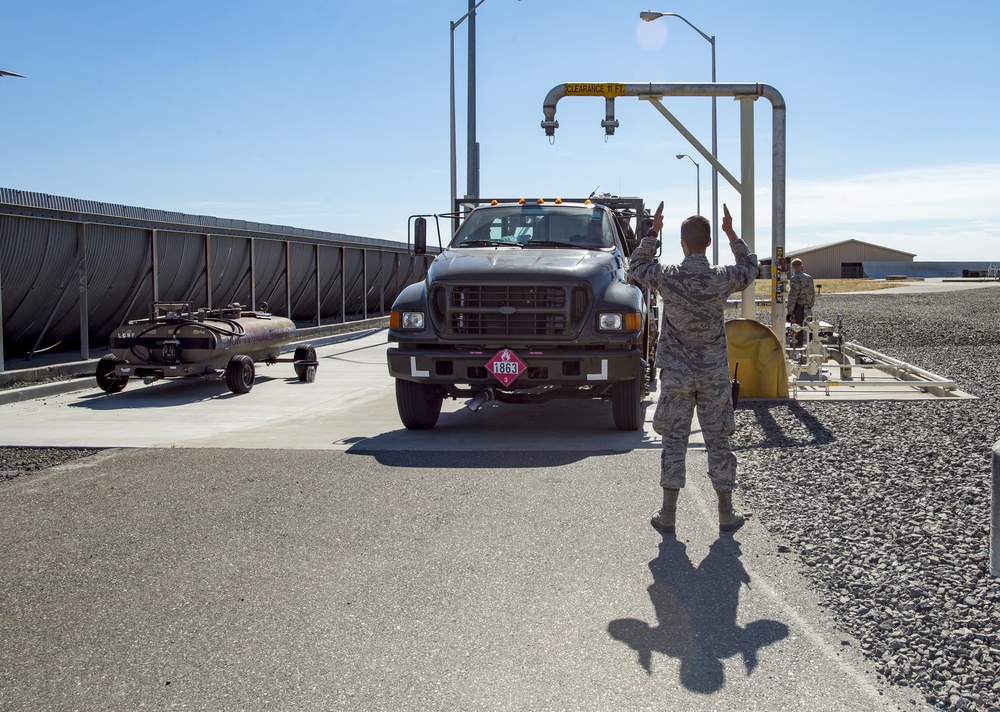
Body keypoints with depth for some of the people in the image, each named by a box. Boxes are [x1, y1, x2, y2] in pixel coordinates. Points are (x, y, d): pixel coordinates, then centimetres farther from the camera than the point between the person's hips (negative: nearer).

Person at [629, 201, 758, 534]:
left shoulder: (667, 276, -10)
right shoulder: (723, 279, -9)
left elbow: (636, 265, 11)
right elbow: (749, 268, 15)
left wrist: (653, 232, 11)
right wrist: (732, 235, 13)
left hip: (676, 373, -1)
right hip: (715, 373, 1)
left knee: (674, 440, 5)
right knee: (718, 441, 8)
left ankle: (668, 514, 6)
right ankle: (726, 513, 15)